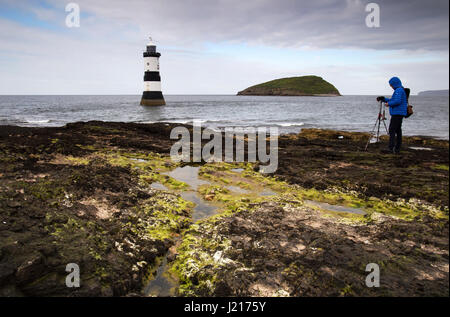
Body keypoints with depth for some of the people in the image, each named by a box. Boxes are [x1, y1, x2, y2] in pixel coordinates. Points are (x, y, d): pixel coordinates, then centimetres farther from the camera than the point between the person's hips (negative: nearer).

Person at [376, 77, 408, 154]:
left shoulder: (399, 90, -12)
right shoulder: (400, 90, 21)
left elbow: (397, 101, -24)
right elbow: (392, 100, 26)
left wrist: (389, 104, -10)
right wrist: (383, 99, 20)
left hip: (397, 113, -11)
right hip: (399, 113, 11)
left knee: (392, 130, -13)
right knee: (398, 130, 9)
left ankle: (391, 148, -19)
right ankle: (397, 149, 12)